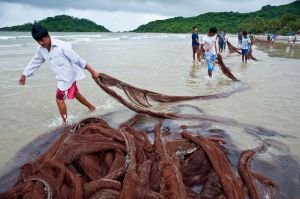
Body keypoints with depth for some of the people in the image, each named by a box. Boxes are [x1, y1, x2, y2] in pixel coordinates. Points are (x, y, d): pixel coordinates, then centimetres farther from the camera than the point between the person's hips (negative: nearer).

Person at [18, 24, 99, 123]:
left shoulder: (62, 46, -25)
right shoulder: (41, 49, -3)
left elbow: (78, 59, -22)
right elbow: (35, 62, 13)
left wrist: (92, 71, -20)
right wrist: (24, 75, 21)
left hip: (68, 76, -8)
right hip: (61, 77, 8)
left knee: (59, 99, -1)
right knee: (75, 94, 22)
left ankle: (65, 122, 15)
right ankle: (92, 108, 41)